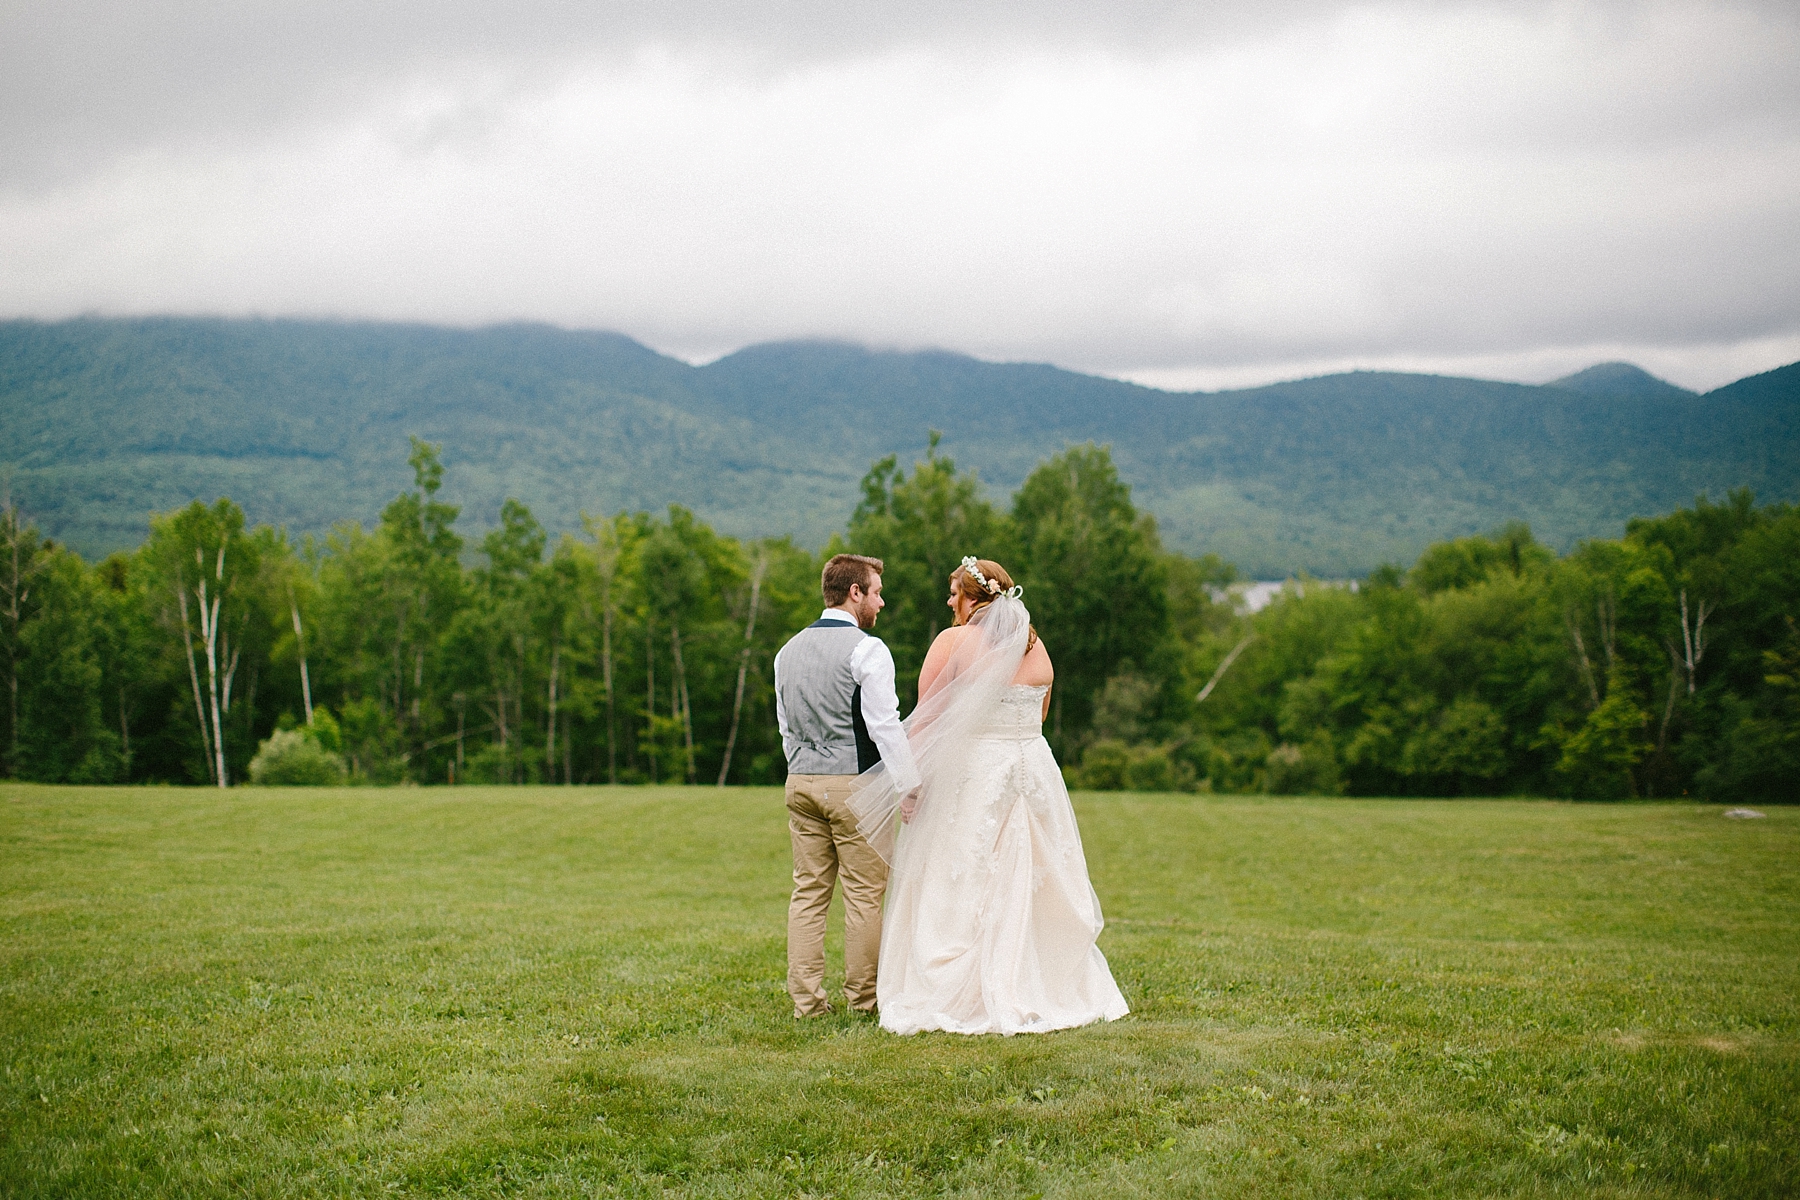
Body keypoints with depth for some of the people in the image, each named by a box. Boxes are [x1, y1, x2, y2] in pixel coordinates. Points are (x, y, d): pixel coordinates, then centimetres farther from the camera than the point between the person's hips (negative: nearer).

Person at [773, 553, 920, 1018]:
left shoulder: (789, 650, 13)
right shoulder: (866, 649, -11)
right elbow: (884, 725, -16)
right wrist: (909, 786, -12)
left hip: (801, 783, 7)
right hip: (854, 785, -7)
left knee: (808, 891, 9)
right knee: (865, 893, 2)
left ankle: (806, 999, 10)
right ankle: (862, 997, 9)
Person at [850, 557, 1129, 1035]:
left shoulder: (954, 642, -8)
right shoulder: (1037, 648, 8)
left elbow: (925, 722, -11)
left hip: (969, 775, -5)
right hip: (1034, 771, 5)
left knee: (958, 896, 1)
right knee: (1030, 887, 13)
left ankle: (959, 1001, 2)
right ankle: (1044, 993, 18)